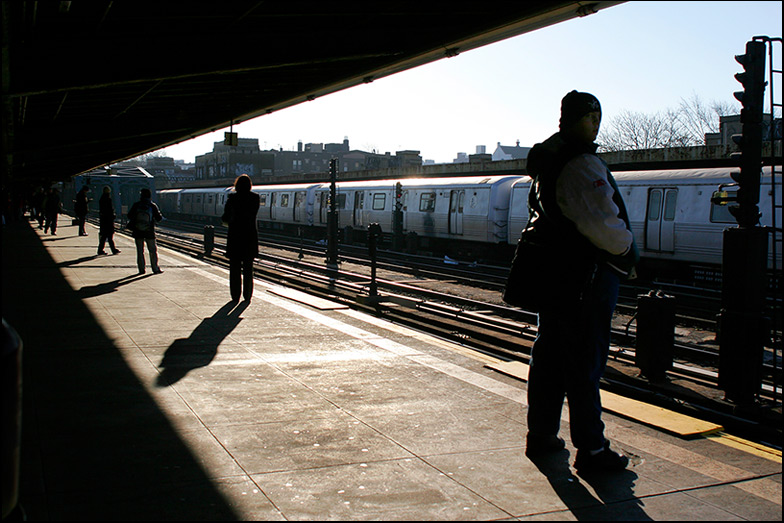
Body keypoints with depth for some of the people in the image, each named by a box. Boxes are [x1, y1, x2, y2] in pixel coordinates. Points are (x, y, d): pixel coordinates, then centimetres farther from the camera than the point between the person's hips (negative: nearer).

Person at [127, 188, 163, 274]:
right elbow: (159, 218, -5)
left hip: (137, 232, 1)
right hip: (149, 232, -1)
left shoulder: (136, 205, -6)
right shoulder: (152, 206, -9)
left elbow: (129, 216, 2)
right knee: (153, 250, 10)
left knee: (140, 251, 9)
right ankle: (155, 268, 11)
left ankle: (141, 269, 9)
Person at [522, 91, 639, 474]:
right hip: (586, 277, -10)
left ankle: (541, 435, 26)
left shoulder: (545, 162, 14)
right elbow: (601, 223, -25)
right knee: (585, 364, -3)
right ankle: (591, 450, 5)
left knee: (549, 356, 16)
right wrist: (627, 249, -6)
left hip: (550, 274, 10)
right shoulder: (582, 165, -18)